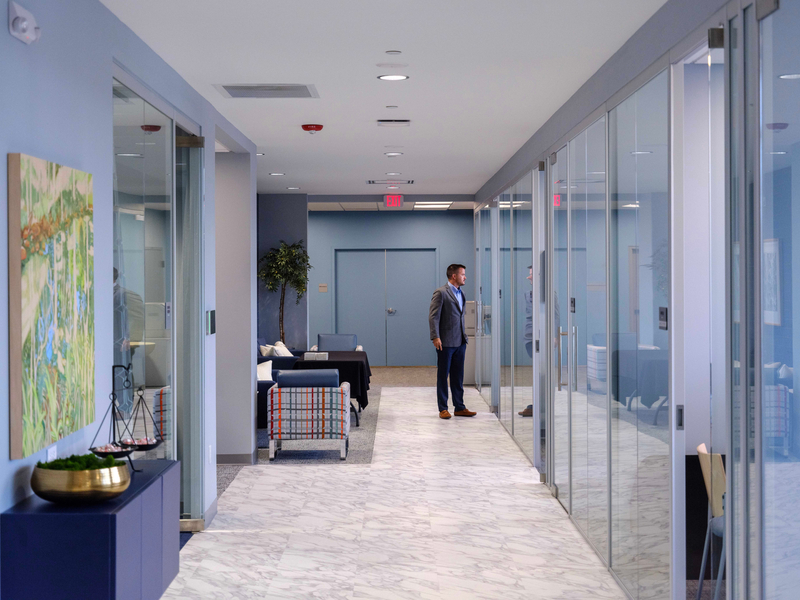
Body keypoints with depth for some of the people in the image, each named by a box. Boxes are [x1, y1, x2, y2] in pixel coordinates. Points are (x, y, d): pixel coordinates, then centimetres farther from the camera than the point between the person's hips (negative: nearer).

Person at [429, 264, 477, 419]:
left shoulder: (461, 293, 15)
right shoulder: (441, 293, -9)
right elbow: (433, 317, -13)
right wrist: (435, 337, -21)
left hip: (460, 342, 7)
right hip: (446, 342, -7)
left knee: (458, 377, 10)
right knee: (443, 376, 2)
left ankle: (459, 407, 16)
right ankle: (443, 409, 8)